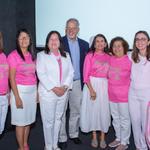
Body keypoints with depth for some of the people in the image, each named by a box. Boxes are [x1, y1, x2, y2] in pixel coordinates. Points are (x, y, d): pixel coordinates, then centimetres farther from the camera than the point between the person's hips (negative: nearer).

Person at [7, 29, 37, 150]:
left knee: (28, 120, 14)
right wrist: (17, 97, -15)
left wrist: (37, 91, 8)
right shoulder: (13, 55, -10)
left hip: (32, 90, 5)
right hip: (20, 90, -5)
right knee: (21, 122, 5)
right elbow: (12, 78, -12)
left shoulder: (32, 55, 7)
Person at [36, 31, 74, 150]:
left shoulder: (66, 55, 12)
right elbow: (41, 74, -10)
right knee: (49, 121, 0)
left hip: (63, 93, 4)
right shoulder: (42, 55, -1)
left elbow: (70, 72, 6)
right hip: (47, 93, -4)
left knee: (58, 119, 13)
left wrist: (65, 87, -9)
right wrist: (54, 88, -16)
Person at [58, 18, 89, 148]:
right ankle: (62, 138, 19)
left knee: (76, 110, 14)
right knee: (61, 111, 6)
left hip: (77, 82, 4)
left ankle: (74, 134, 32)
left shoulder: (84, 44, 7)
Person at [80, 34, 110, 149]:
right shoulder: (90, 56, -3)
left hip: (105, 86, 2)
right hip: (91, 84, -2)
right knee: (92, 109, 6)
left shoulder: (108, 57, 5)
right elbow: (86, 75, -7)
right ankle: (94, 137, 22)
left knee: (104, 110, 6)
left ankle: (103, 137, 21)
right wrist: (91, 90, -14)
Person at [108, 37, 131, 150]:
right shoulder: (110, 59, 0)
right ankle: (118, 138, 36)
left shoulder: (129, 61, -14)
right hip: (112, 95, 5)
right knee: (115, 118, 18)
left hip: (124, 95, -5)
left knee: (124, 119, 9)